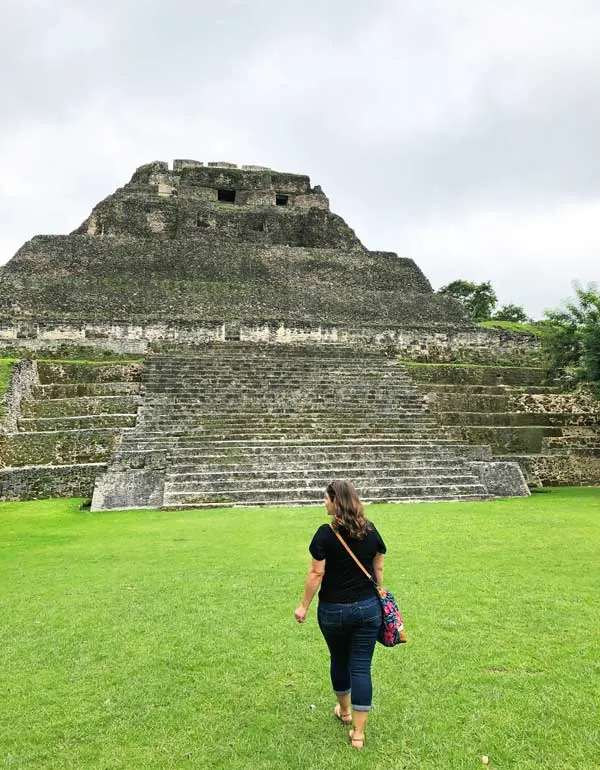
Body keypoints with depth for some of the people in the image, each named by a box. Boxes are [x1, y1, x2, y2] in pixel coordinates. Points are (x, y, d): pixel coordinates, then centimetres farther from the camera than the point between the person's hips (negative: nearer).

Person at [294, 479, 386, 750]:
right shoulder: (370, 530, -1)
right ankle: (358, 733, 11)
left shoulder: (326, 533, -15)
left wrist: (304, 606, -4)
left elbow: (316, 574, -14)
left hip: (333, 610, -2)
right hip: (368, 608, 2)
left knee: (339, 661, 21)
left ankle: (344, 711, 42)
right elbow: (378, 568, 7)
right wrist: (379, 596, 19)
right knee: (361, 667, 7)